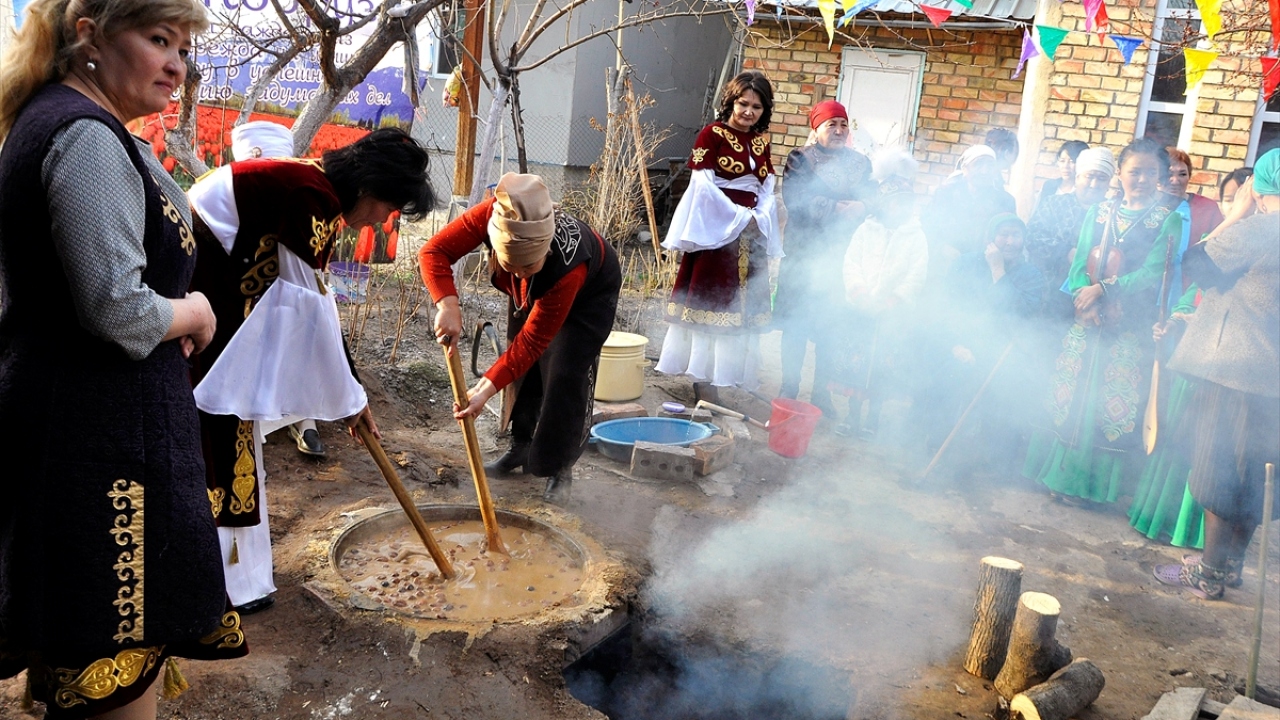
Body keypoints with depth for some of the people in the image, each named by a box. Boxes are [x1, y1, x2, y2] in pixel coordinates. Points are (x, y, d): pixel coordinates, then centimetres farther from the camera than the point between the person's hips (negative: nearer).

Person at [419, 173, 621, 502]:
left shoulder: (569, 266, -46)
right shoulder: (491, 216, -39)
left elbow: (533, 339, -38)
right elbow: (434, 252, -35)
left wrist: (486, 389, -42)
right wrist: (447, 305, -52)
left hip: (590, 290, -5)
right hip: (532, 291, 5)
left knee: (566, 376, -13)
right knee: (523, 367, 5)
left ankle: (561, 469, 2)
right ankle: (521, 447, 24)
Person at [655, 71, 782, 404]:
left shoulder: (761, 141, 13)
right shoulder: (713, 134, -5)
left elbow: (766, 188, 13)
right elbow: (702, 183, -11)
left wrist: (760, 220, -6)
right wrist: (738, 217, -13)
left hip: (751, 234, 7)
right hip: (716, 229, -6)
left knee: (742, 303, 6)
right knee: (711, 300, -4)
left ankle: (721, 373, 12)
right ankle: (703, 381, 0)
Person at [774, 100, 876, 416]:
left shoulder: (860, 162, 15)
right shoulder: (801, 158, 5)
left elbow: (870, 199, 2)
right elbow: (794, 198, -11)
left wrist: (860, 207, -21)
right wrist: (838, 208, -17)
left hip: (843, 255, 3)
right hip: (803, 252, -2)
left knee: (830, 325, 5)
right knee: (796, 324, 1)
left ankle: (821, 391, 15)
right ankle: (789, 389, 12)